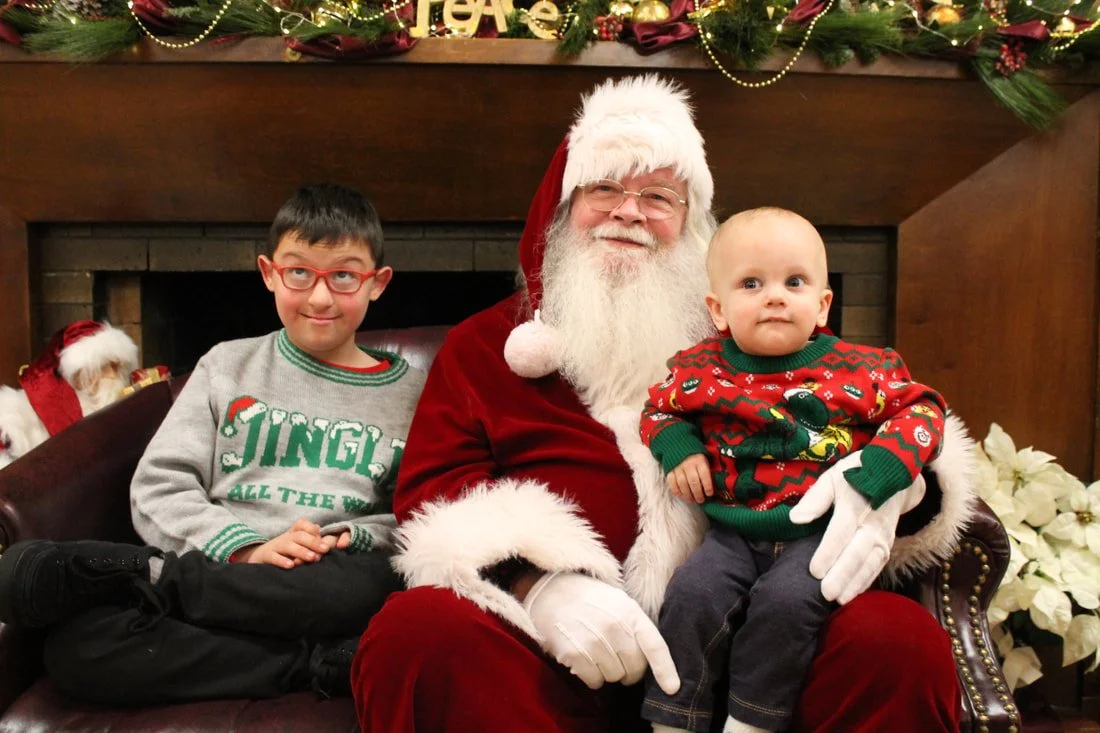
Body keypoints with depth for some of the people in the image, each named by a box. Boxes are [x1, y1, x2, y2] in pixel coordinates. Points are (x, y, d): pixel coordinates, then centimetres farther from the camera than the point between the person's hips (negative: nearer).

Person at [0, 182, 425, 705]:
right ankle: (311, 665, -25)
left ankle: (142, 577, -20)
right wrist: (245, 550, -12)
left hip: (325, 591, 0)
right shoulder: (227, 366, 12)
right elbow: (157, 489, 5)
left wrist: (352, 540, -14)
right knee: (76, 643, -27)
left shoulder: (410, 393, 9)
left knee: (376, 587, -38)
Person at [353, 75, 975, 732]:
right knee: (418, 629, -30)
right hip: (560, 649, 0)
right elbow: (432, 491, 4)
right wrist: (540, 586, -18)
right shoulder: (484, 345, 15)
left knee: (903, 639, -25)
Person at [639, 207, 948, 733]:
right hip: (733, 531, 2)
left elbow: (921, 409, 0)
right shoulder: (701, 370, 1)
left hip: (821, 531, -1)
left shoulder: (858, 370, -3)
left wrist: (873, 476, -15)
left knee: (786, 600, -27)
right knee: (692, 593, -20)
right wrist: (679, 451, -5)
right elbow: (658, 409, 16)